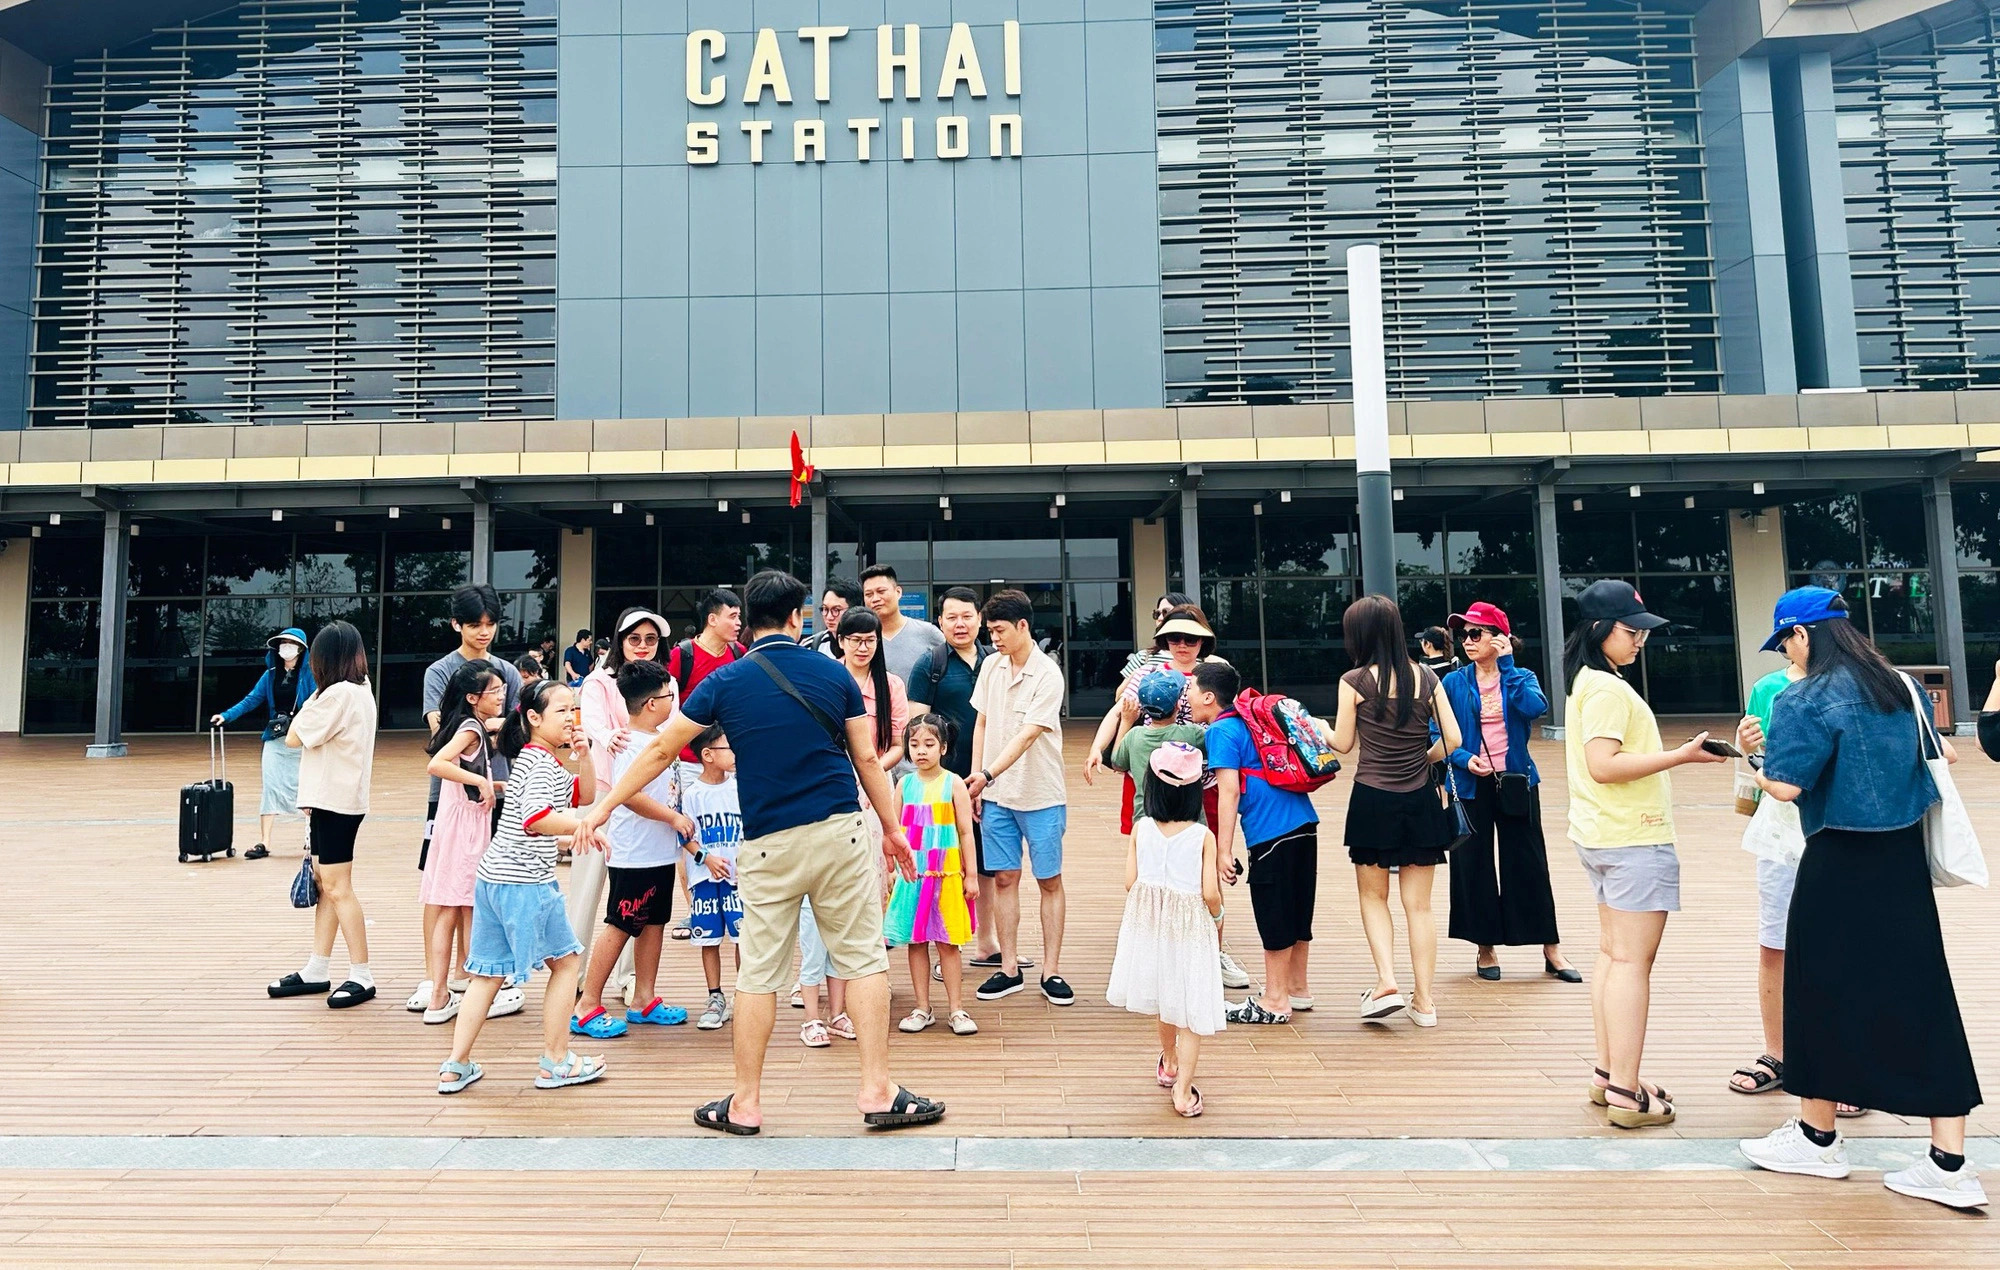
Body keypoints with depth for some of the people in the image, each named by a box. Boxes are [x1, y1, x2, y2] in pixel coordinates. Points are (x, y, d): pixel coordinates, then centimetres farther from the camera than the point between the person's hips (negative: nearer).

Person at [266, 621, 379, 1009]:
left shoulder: (338, 693, -17)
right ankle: (316, 971, 21)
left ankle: (361, 976, 0)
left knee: (337, 888, -5)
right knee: (325, 885, 13)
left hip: (334, 800, -10)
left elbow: (293, 738, -12)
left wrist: (309, 702, -1)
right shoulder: (361, 690, 12)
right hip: (339, 798, 10)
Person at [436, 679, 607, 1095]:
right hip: (524, 881, -9)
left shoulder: (543, 759, 17)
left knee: (489, 971, 15)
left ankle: (456, 1066, 17)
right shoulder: (540, 761, -14)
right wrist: (584, 827, -21)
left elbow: (582, 795, 23)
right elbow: (537, 817, -28)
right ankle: (555, 1063, 13)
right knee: (566, 961, 6)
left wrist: (584, 757, 9)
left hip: (495, 876, 9)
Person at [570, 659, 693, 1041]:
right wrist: (674, 817, -23)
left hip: (661, 851, 9)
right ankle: (587, 1007, 9)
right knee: (620, 927, -1)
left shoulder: (661, 737, 11)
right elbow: (628, 793, -29)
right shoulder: (630, 744, -18)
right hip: (634, 855, -9)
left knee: (654, 923, 14)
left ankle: (645, 1000, 24)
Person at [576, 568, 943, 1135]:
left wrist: (603, 806, 14)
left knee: (758, 974, 9)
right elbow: (867, 759, 5)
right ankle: (879, 1091, 7)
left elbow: (660, 751, 5)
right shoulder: (834, 674, 2)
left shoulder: (726, 682, 1)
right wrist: (891, 828, 15)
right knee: (863, 959, 6)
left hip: (767, 845, 0)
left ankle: (745, 1103, 18)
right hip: (839, 832, 0)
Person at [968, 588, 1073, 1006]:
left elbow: (1027, 734, -22)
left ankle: (1051, 972, 13)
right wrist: (975, 780, 5)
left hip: (1041, 795, -5)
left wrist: (988, 775, -31)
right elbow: (982, 724, 10)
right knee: (1004, 879, 8)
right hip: (996, 794, 5)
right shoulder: (991, 665, 4)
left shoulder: (1047, 674, -14)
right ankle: (1009, 969, 17)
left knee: (1050, 881, 5)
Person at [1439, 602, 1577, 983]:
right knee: (1474, 864, 4)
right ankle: (1485, 947, 18)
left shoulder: (1521, 677, 1)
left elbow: (1535, 708, -21)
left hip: (1515, 782, 0)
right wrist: (1464, 759, -16)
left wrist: (1506, 664, -18)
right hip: (1470, 785, 1)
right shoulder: (1453, 683, 1)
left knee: (1529, 863, 4)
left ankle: (1551, 948, 16)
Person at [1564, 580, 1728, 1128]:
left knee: (1613, 954, 14)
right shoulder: (1607, 688, -16)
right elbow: (1603, 765, -24)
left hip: (1602, 836, 10)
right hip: (1633, 839, -10)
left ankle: (1607, 1075, 22)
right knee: (1632, 961, -6)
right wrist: (1682, 755, -21)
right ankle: (1626, 1094, -2)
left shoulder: (1587, 682, 15)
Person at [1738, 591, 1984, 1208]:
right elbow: (1940, 754, 22)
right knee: (1921, 995, 9)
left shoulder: (1806, 699, -15)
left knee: (1825, 993, 7)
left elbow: (1785, 785, -22)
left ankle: (1818, 1138, 22)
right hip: (1906, 858, 7)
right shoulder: (1903, 687, 8)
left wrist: (1760, 761, -1)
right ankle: (1950, 1165, 12)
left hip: (1840, 866, -7)